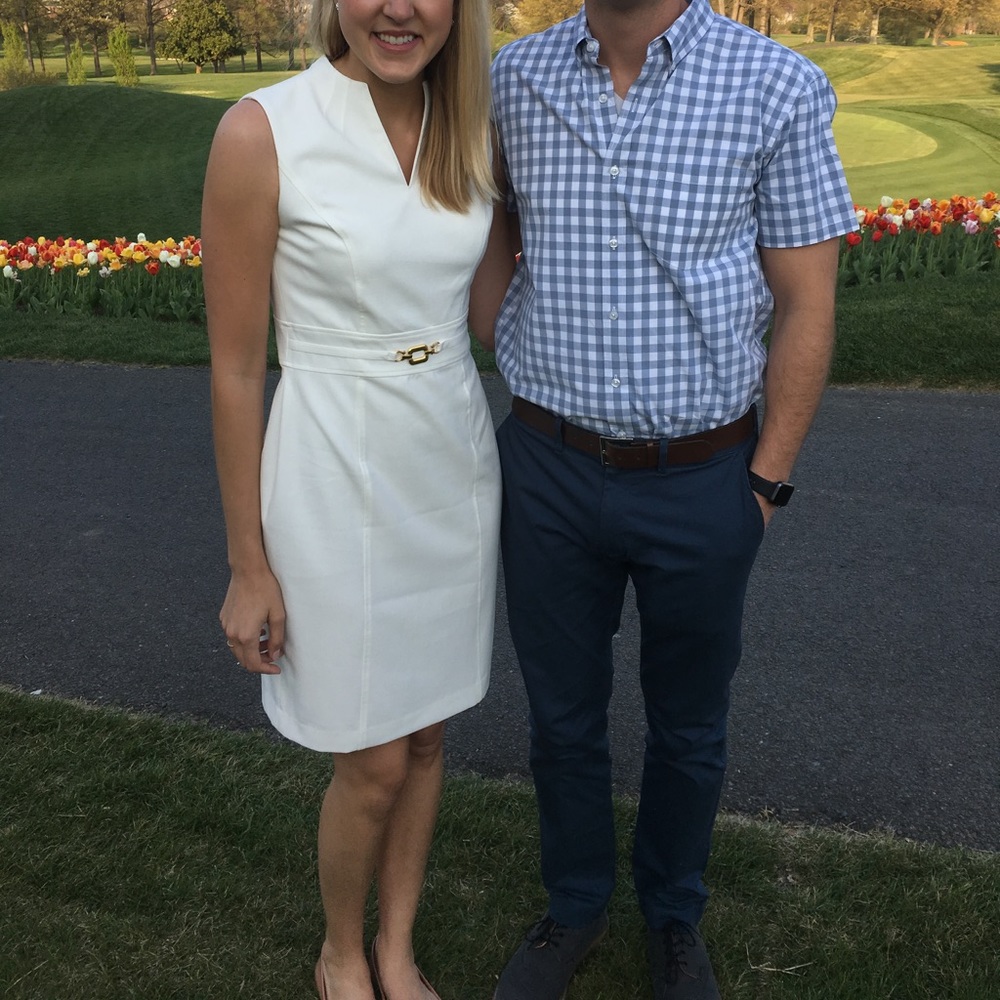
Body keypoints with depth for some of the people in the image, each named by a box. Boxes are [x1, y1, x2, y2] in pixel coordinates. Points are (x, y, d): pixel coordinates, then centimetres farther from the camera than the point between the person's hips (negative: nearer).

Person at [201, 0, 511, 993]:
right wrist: (248, 567, -7)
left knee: (426, 732, 18)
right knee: (374, 762, 9)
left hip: (454, 464, 6)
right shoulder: (262, 132, -15)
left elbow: (490, 315, 10)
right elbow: (236, 369, -11)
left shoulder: (470, 129, 2)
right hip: (335, 476, -5)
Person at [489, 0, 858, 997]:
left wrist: (768, 483, -6)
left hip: (701, 479, -1)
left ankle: (673, 916, 44)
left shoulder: (778, 88, -9)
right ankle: (574, 907, 44)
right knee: (562, 716, 18)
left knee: (688, 726, 18)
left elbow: (806, 307, -5)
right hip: (548, 473, 2)